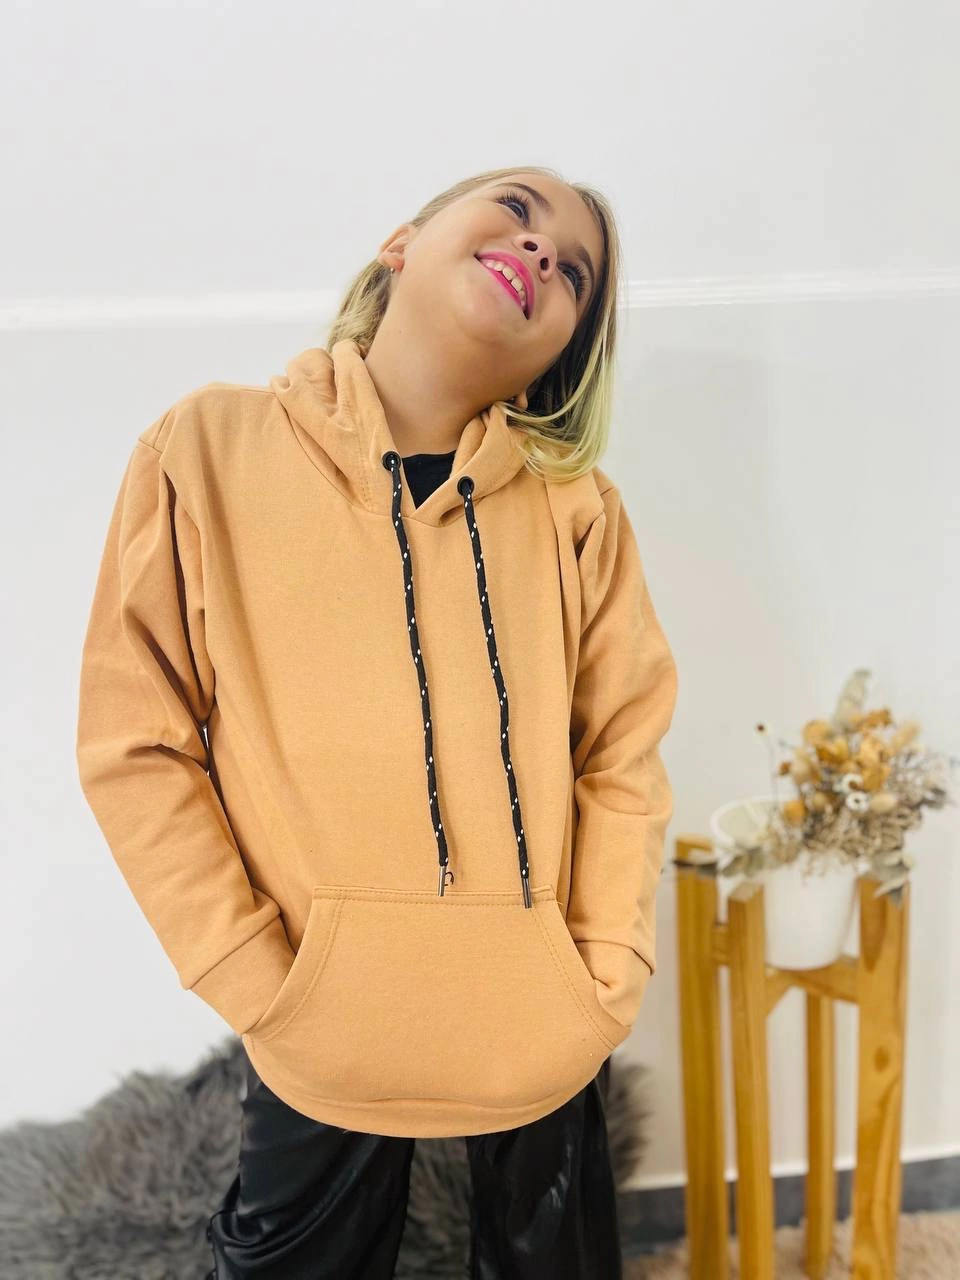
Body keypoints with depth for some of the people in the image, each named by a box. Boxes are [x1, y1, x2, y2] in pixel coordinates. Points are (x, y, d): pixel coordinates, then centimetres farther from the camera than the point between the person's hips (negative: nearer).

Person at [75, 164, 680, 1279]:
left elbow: (624, 751, -1)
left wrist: (607, 979, -6)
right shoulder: (208, 451, -8)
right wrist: (260, 984, -10)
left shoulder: (575, 507, -4)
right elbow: (133, 741, -8)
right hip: (320, 1049, -1)